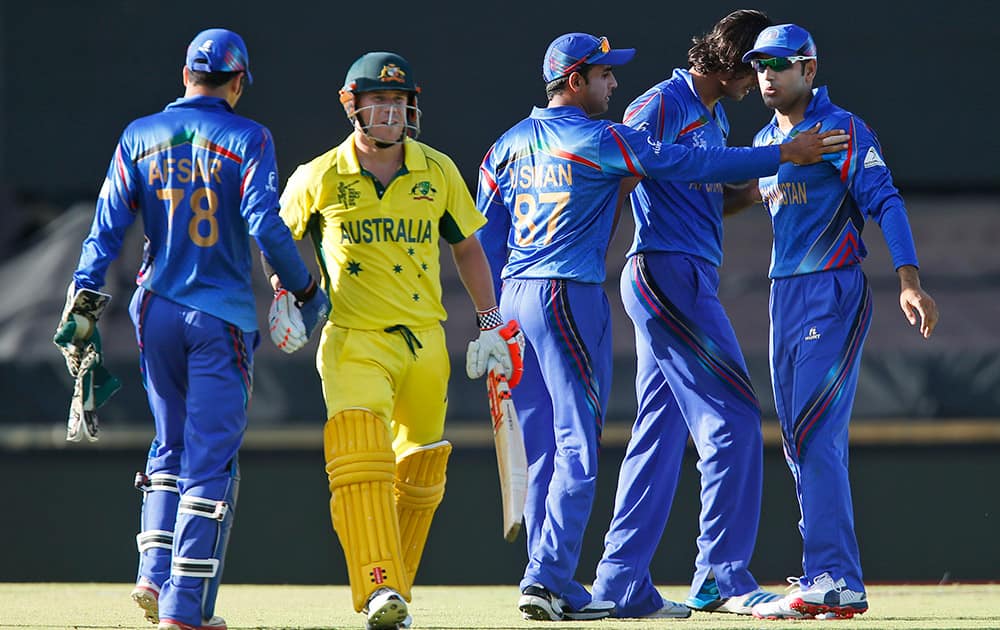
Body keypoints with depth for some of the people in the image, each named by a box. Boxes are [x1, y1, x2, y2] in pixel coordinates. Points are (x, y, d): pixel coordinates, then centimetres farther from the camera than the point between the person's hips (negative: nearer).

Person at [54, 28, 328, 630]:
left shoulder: (139, 137, 7)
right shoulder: (247, 139, -3)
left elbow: (108, 226, 1)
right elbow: (265, 225, -14)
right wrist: (307, 291, -3)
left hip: (156, 311, 4)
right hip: (222, 319, -4)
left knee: (171, 446, 20)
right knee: (211, 461, -2)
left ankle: (155, 574, 6)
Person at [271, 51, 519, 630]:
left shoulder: (438, 172, 4)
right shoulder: (320, 179, -2)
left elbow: (467, 247, 16)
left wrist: (491, 325, 11)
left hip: (425, 344, 4)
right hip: (353, 343, -4)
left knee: (420, 473, 10)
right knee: (360, 462, -23)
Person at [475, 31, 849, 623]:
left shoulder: (510, 144, 14)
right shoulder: (598, 141, -8)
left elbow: (486, 240, 15)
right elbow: (692, 164, -9)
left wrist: (496, 319, 19)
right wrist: (784, 154, -4)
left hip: (515, 299, 8)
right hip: (569, 296, -8)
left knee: (543, 450, 10)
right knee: (578, 445, -6)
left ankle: (553, 586, 10)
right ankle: (550, 578, -14)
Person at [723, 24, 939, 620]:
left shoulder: (844, 130, -7)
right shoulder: (766, 141, 17)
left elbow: (885, 202, -17)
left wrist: (909, 280, -26)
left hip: (835, 291, -9)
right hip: (784, 295, 9)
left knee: (816, 434, -16)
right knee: (802, 440, 8)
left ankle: (830, 582, -19)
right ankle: (840, 585, 11)